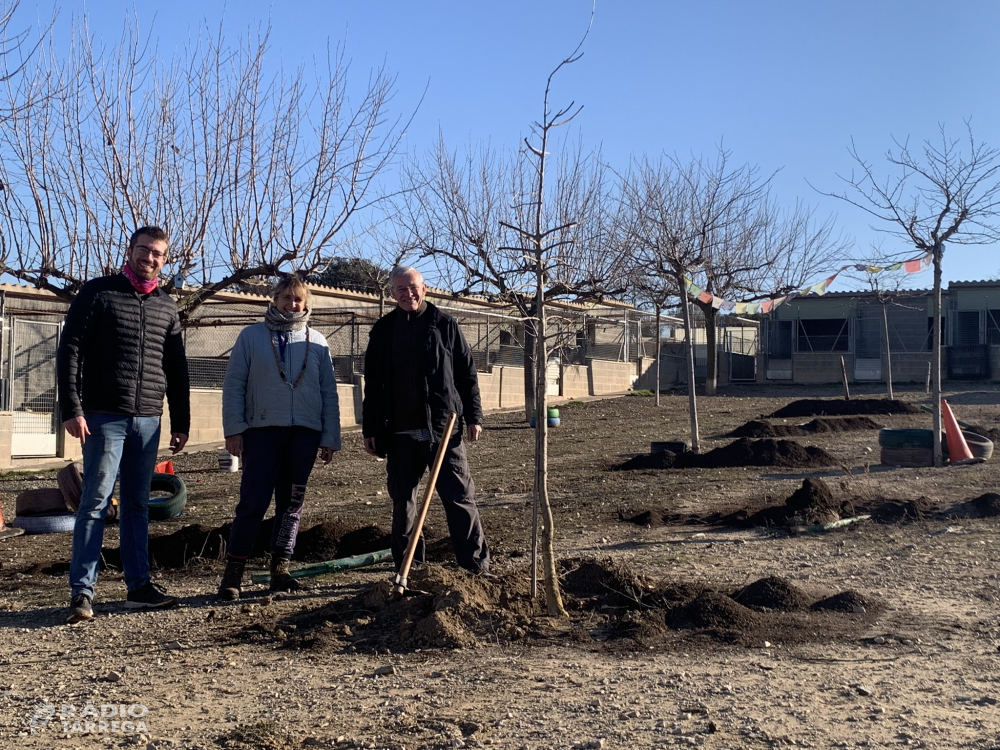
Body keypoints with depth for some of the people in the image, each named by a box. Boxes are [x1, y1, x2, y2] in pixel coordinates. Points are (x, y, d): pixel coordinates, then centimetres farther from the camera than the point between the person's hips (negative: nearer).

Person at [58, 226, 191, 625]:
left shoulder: (167, 306, 14)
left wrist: (180, 423, 14)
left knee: (137, 504, 9)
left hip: (148, 420, 5)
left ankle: (139, 585, 15)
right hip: (104, 416, -4)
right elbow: (69, 351, -5)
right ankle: (82, 590, -3)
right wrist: (72, 409, -13)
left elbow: (177, 368, 17)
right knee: (96, 502, -6)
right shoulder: (97, 292, 0)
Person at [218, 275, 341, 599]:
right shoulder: (251, 336, 6)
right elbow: (233, 385, 3)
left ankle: (280, 568, 16)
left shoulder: (317, 342, 11)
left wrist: (330, 438, 5)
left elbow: (329, 393, 11)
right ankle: (233, 572, 0)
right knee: (253, 502, -8)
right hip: (262, 430, -3)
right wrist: (234, 429, -6)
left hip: (305, 432, 3)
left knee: (292, 503, 7)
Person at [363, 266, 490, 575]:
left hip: (444, 428, -2)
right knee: (403, 504, 7)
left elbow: (467, 373, 5)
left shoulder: (445, 325, 4)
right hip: (400, 432, 2)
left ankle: (477, 567, 3)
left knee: (460, 498, -3)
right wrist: (370, 430, 6)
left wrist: (473, 416, -1)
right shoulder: (383, 330, 8)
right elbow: (373, 385, 10)